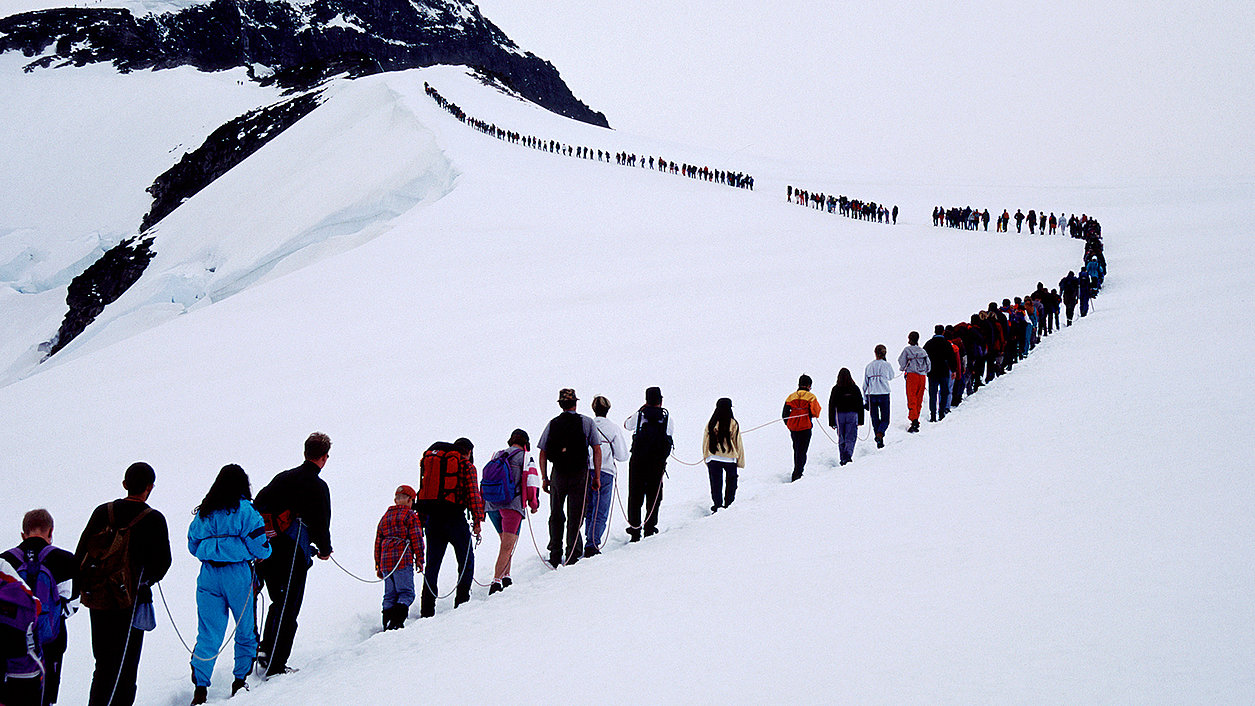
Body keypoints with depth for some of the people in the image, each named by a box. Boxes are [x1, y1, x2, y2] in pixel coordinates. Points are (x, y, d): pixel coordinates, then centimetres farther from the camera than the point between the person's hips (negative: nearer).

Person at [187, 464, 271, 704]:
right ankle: (240, 680, 17)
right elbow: (260, 548, -9)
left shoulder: (204, 512, 8)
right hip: (238, 576, -4)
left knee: (208, 635, 5)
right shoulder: (244, 511, -7)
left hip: (208, 576, 4)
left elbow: (193, 546, 16)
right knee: (246, 630, 14)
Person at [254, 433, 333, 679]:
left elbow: (258, 507, 16)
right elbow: (321, 523, -7)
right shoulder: (317, 485, -7)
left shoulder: (282, 477, 13)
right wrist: (324, 550, 11)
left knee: (279, 602, 22)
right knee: (288, 611, 0)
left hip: (265, 551, 6)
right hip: (292, 555, -6)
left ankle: (266, 648, 9)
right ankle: (275, 666, -1)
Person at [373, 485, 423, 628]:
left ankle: (386, 623, 2)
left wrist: (378, 566, 23)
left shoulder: (385, 517, 21)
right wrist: (419, 559, 1)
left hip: (385, 562, 6)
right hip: (403, 560, -6)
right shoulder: (410, 515, 2)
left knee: (389, 595, 11)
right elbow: (416, 538, -4)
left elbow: (378, 542, 21)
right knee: (406, 593, -6)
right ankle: (397, 620, -25)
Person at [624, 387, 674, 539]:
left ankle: (634, 530, 2)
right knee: (654, 494, 11)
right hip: (658, 462, 0)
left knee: (635, 495, 5)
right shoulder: (666, 416, -4)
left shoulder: (640, 415, -4)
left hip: (637, 461, 0)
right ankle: (650, 527, 10)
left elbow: (626, 424, 16)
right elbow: (672, 439, 2)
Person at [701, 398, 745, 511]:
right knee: (731, 484, 13)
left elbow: (705, 442, 6)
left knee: (716, 485, 7)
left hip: (713, 459, 2)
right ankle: (729, 504, 13)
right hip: (730, 459, -2)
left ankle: (717, 505, 3)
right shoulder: (733, 424, -7)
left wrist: (706, 459, 16)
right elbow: (738, 443, -2)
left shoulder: (711, 424, -1)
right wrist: (740, 461, 5)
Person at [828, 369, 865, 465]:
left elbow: (831, 406, 0)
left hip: (839, 415, 1)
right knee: (851, 437, 0)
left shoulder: (835, 389, -1)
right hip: (852, 415, -1)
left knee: (841, 439, 11)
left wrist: (831, 422, 6)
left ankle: (843, 459, 13)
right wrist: (860, 420, 10)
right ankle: (848, 455, -22)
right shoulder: (855, 389, 0)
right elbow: (860, 405, 3)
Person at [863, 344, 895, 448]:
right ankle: (880, 434, -24)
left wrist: (865, 400, 13)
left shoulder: (869, 366, 4)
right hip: (884, 394, -2)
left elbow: (865, 384, 6)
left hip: (871, 395, 2)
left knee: (875, 420, 13)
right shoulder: (886, 365, -3)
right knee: (885, 419, 5)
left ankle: (879, 442, 11)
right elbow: (891, 377, 17)